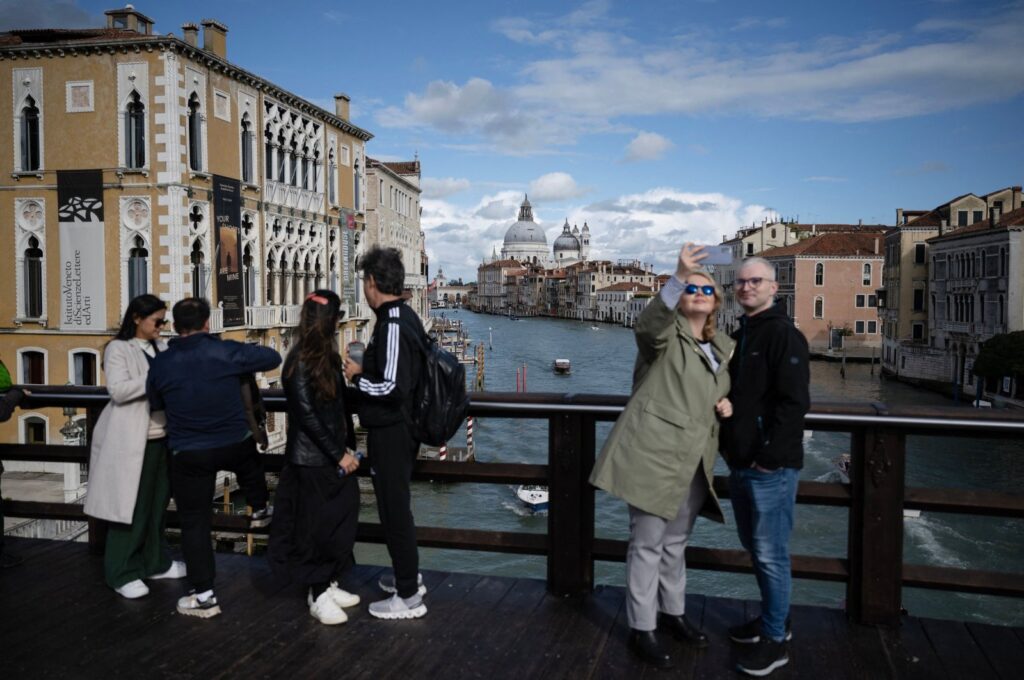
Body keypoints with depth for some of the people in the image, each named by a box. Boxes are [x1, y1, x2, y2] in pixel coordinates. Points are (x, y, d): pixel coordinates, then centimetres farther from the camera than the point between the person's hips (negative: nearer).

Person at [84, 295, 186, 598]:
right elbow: (118, 390, -18)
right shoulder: (118, 349, -6)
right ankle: (122, 573, 10)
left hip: (161, 437, 6)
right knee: (132, 506, -1)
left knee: (158, 503, 13)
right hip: (131, 441, -6)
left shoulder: (161, 347, 12)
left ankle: (155, 562, 26)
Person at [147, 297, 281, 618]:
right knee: (249, 463, 37)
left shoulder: (161, 363, -6)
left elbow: (155, 403, 10)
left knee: (194, 522, 7)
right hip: (235, 445, 0)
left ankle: (204, 595, 10)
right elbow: (273, 358, -2)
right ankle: (260, 511, 54)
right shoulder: (226, 351, -12)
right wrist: (243, 363, 16)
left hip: (188, 455, 0)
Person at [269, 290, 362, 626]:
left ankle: (328, 584, 26)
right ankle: (318, 596, 14)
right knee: (317, 526, 2)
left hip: (333, 455, 8)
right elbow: (306, 414, -17)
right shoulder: (301, 361, -14)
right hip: (312, 460, -7)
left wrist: (347, 447, 5)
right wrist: (338, 454, -14)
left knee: (339, 522, 12)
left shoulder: (328, 356, 9)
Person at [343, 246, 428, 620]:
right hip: (404, 426, 10)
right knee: (397, 504, 22)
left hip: (390, 433, -10)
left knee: (394, 509, 1)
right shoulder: (408, 317, 8)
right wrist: (367, 370, 13)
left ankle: (408, 597, 13)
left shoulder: (391, 326, -22)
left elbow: (392, 388, -27)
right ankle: (409, 575, 38)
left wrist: (357, 377, -13)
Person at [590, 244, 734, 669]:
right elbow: (649, 324, -30)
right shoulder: (665, 336, -5)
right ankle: (641, 629, 10)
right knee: (648, 543, -1)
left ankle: (673, 612, 36)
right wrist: (678, 276, -42)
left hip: (693, 461, 7)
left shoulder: (724, 348, 16)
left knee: (676, 542, 20)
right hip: (653, 455, -7)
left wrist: (725, 405, 5)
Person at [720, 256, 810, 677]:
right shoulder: (738, 337, 15)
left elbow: (794, 402, -20)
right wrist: (731, 447, 14)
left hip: (771, 468, -9)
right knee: (755, 548, 19)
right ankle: (773, 618, 35)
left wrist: (770, 456, -20)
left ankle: (775, 640, 12)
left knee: (770, 554, -1)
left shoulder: (783, 334, -13)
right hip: (741, 464, 9)